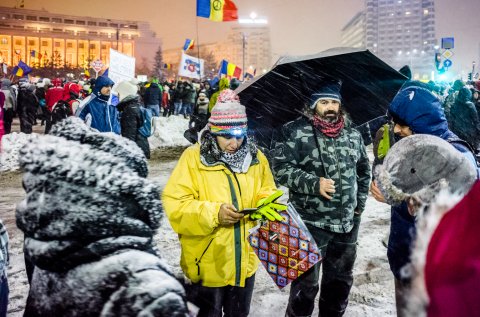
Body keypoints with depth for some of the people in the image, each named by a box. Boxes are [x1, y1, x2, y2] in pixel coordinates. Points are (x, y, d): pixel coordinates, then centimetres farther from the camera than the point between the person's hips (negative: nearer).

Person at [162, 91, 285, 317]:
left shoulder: (255, 157, 0)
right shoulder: (194, 158, -14)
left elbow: (266, 192, 10)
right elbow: (174, 204, -18)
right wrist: (213, 214, -30)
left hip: (244, 261, 4)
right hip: (207, 264, -4)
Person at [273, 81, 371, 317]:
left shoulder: (353, 134, 9)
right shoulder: (295, 132, -7)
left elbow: (364, 169, 20)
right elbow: (282, 169, -13)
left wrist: (360, 202, 13)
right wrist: (314, 183, -21)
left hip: (348, 222, 5)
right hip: (310, 222, -5)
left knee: (340, 281, 18)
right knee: (306, 284, 5)